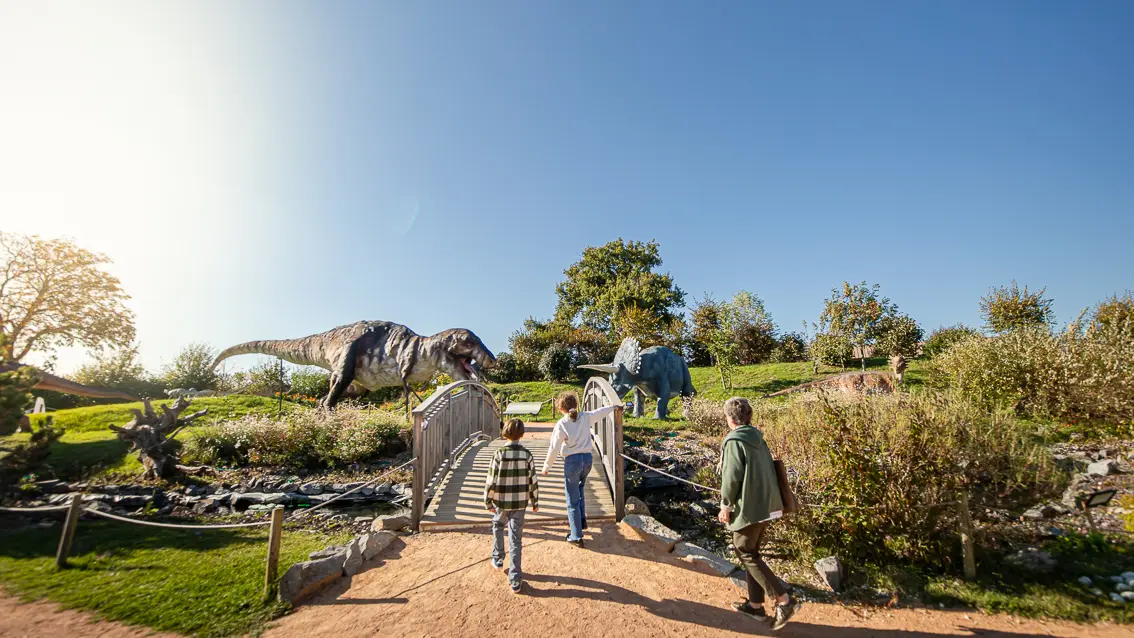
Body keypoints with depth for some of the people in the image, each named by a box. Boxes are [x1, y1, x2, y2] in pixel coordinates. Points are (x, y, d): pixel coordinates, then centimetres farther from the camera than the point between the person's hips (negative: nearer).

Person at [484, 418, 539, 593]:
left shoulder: (499, 454, -14)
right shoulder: (527, 455, -8)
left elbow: (491, 481, -10)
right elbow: (533, 481, -3)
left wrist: (488, 501, 3)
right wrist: (535, 502, 9)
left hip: (501, 502, -1)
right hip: (520, 503, 1)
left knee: (498, 527, 29)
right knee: (516, 539, 7)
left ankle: (498, 559, 42)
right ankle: (515, 580, 10)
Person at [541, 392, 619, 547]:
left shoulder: (561, 425, -12)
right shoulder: (585, 417, 0)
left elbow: (554, 449, -9)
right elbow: (600, 412, 18)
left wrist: (546, 468, 2)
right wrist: (614, 407, 37)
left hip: (572, 461, -5)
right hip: (587, 459, 5)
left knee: (573, 501, 6)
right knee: (579, 490, 31)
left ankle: (576, 537, 11)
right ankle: (581, 520, 34)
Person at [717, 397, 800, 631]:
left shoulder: (734, 441, -16)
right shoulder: (758, 438, 9)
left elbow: (732, 477, -18)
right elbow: (767, 471, 14)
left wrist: (725, 506, -7)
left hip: (748, 508, -9)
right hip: (766, 505, 9)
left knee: (746, 554, 5)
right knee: (751, 553, 18)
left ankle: (784, 600, 1)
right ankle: (755, 604, 26)